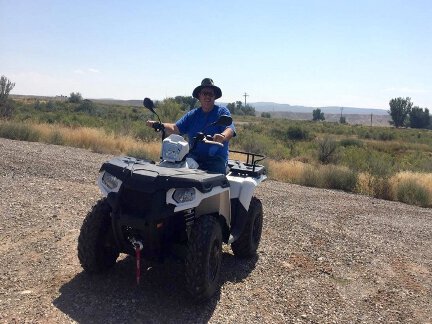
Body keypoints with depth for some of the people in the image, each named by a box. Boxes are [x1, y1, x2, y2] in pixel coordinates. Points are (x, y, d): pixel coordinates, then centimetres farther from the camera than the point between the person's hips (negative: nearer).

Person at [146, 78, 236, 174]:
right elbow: (175, 128, 8)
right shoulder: (192, 114, 17)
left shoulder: (222, 112, 4)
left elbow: (230, 130, -13)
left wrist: (223, 137, -37)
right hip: (194, 157, 4)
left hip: (216, 159, -3)